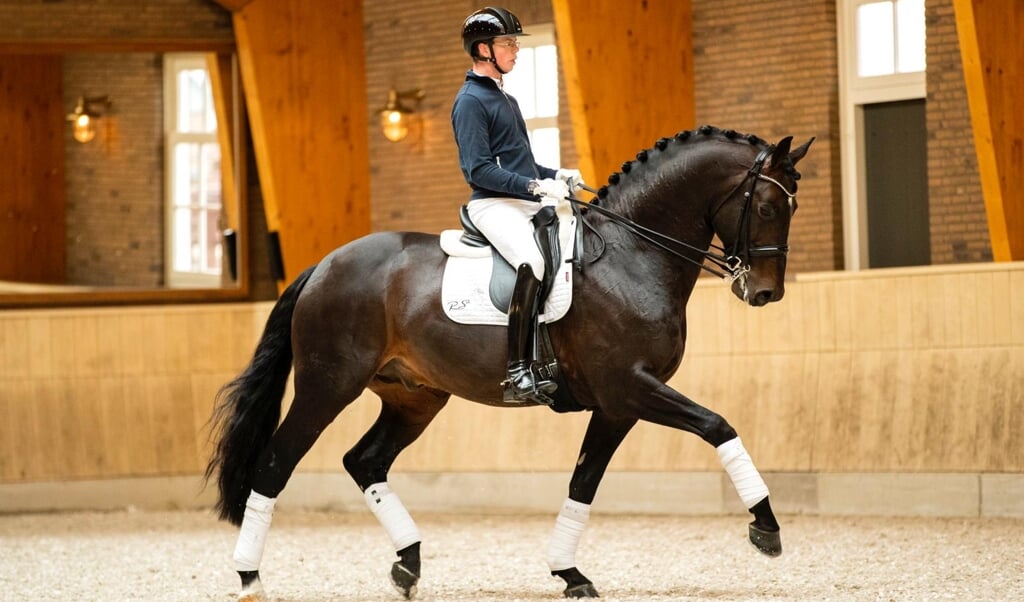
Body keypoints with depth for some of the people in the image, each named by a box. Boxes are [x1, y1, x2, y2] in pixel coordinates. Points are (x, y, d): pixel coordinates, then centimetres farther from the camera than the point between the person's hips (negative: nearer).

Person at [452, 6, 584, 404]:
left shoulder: (505, 100, 22)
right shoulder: (471, 101, -6)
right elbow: (478, 170, -16)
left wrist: (556, 175, 13)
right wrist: (535, 185, -22)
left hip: (527, 203, 10)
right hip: (493, 205, -10)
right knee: (533, 261, -34)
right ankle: (519, 373, -37)